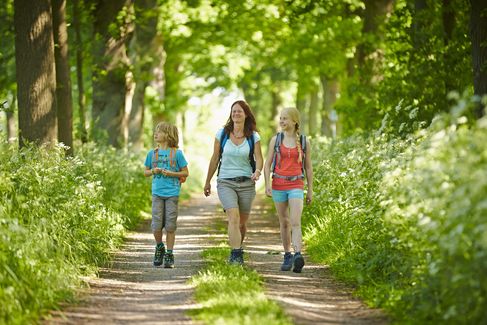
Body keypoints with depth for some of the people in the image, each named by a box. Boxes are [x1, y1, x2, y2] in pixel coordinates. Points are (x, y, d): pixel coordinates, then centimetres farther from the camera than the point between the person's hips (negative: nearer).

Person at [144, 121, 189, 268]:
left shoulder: (176, 153, -1)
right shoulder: (152, 153, 7)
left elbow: (185, 173, 2)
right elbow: (146, 172, 16)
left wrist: (171, 173, -11)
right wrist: (153, 171, -6)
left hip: (172, 194, -2)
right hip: (157, 193, 2)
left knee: (170, 226, -1)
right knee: (156, 226, -3)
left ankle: (169, 254, 8)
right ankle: (159, 248, 22)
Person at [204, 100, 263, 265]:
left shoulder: (253, 137, 1)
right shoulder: (222, 134, 1)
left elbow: (259, 158, -3)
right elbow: (215, 159, 8)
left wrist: (257, 171, -26)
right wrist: (207, 182, 13)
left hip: (246, 183, 2)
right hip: (225, 182, -1)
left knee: (242, 222, 8)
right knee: (233, 217, -20)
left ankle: (237, 250, 31)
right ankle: (236, 255, -23)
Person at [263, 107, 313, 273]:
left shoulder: (304, 142, 3)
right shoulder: (276, 139, 4)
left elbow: (308, 167, 9)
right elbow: (267, 164, 3)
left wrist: (310, 190, 8)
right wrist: (267, 184, -10)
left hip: (296, 186, -2)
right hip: (278, 185, 2)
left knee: (295, 222, -16)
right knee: (284, 223, 9)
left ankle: (298, 256, -28)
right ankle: (287, 256, 20)